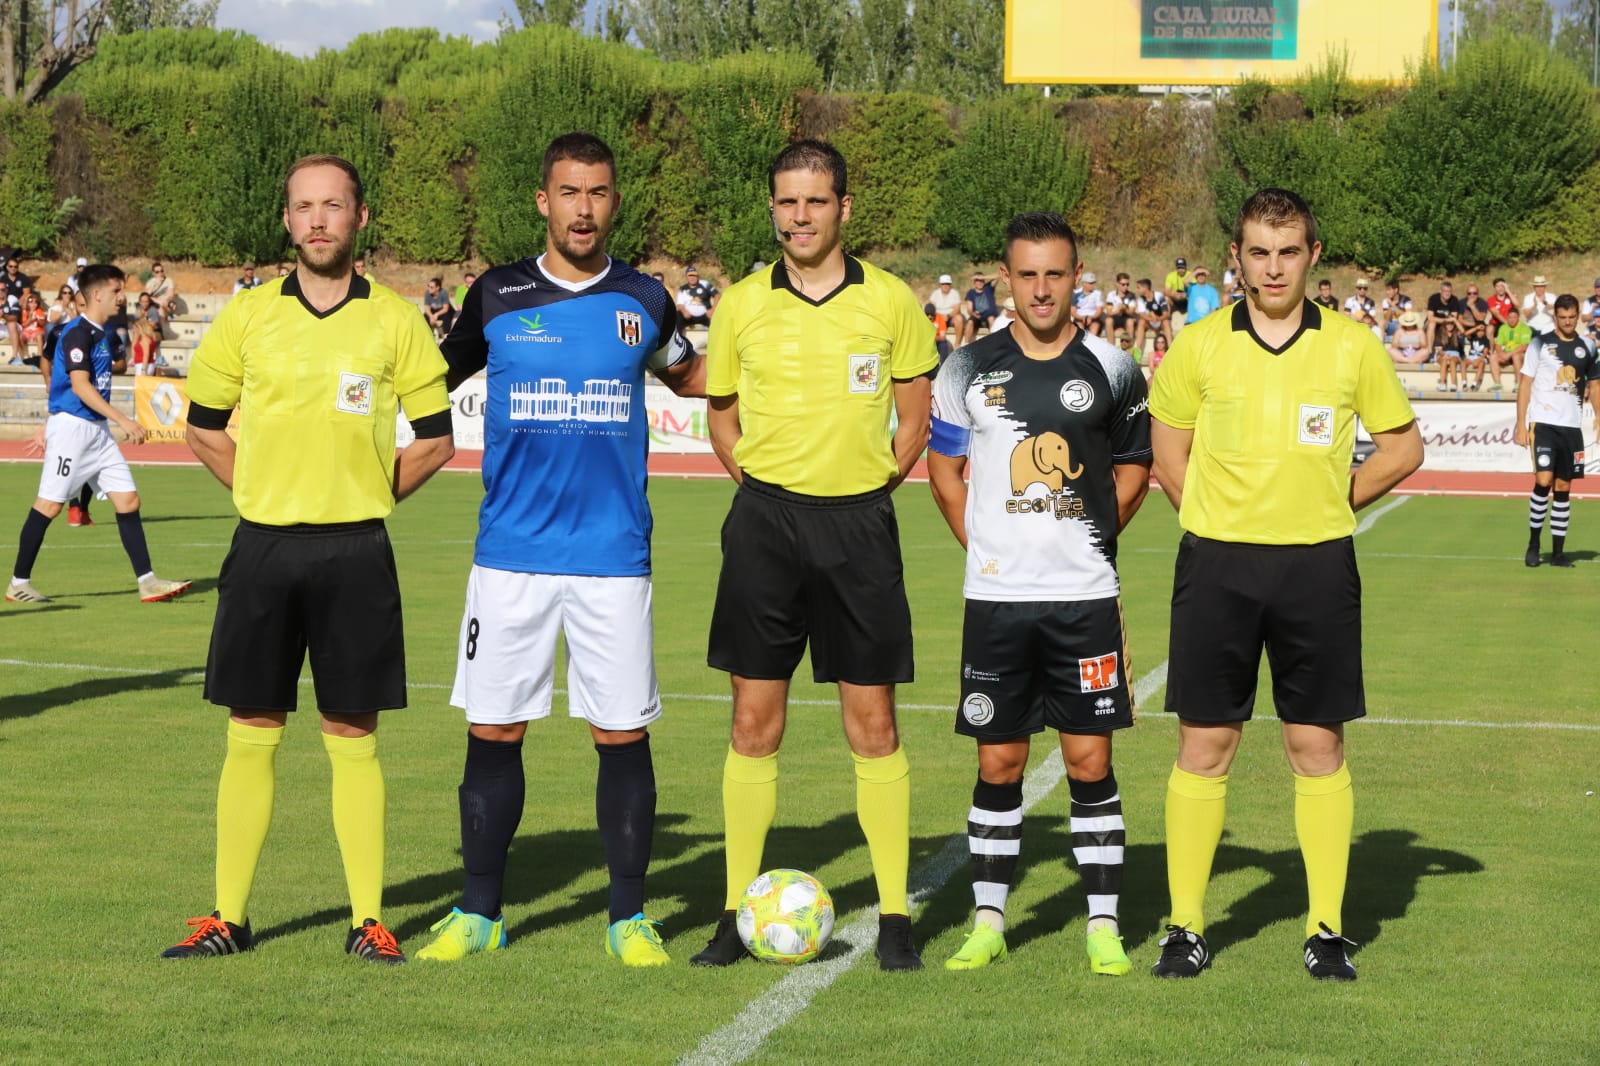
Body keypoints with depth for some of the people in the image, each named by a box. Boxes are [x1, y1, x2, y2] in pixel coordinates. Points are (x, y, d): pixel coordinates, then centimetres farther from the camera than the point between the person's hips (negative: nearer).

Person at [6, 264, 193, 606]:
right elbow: (80, 386, -23)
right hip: (71, 425, -9)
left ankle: (147, 581, 1)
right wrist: (122, 420, -27)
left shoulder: (104, 335, 14)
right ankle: (19, 583, 7)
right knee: (50, 504, -3)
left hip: (98, 429, 9)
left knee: (128, 500, 2)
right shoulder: (77, 333, -14)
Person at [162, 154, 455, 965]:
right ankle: (229, 917, 12)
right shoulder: (248, 315, 5)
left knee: (352, 738, 2)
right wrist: (262, 490, 7)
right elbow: (203, 426, 14)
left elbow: (436, 440, 7)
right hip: (263, 548, 2)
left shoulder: (395, 321, 1)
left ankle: (368, 919, 9)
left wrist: (364, 495, 3)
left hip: (355, 554, -1)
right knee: (250, 735, 5)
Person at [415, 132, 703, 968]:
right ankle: (478, 913, 15)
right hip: (510, 551, 0)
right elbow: (439, 376, 17)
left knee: (622, 734, 1)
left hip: (614, 554, 0)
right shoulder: (496, 295, 5)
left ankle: (629, 917, 12)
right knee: (492, 732, 2)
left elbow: (688, 375, 24)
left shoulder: (644, 301, 6)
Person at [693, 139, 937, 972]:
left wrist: (876, 477, -1)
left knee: (872, 723, 1)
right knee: (754, 722, 3)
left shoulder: (890, 302, 1)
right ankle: (737, 912, 10)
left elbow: (915, 420, 10)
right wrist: (757, 477, 3)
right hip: (764, 520, 1)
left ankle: (894, 917, 8)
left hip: (858, 525, -1)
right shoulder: (741, 305, 4)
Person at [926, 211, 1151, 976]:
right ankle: (988, 922, 15)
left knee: (1091, 761, 0)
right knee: (998, 763, 5)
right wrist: (985, 544, 8)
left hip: (1085, 597, -1)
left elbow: (1136, 465, 14)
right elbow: (943, 467, 14)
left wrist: (1090, 536, 8)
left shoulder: (1111, 369, 1)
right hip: (996, 596, 1)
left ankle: (1103, 925, 8)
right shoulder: (970, 369, 2)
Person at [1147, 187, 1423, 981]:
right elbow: (1169, 453, 12)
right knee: (1203, 745, 2)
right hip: (1217, 565, 0)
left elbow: (1402, 447, 11)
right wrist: (1223, 517, 5)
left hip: (1318, 566, 0)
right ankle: (1185, 927, 11)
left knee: (1318, 746, 3)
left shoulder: (1353, 347, 0)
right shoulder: (1198, 347, 1)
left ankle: (1326, 929, 12)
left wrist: (1331, 503, 4)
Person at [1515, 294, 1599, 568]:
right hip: (1543, 422, -4)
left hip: (1572, 425, 4)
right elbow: (1525, 385, 0)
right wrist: (1521, 425, -6)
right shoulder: (1540, 343, -1)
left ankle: (1558, 552, 10)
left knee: (1563, 487, 5)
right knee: (1544, 480, -16)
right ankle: (1533, 543, 0)